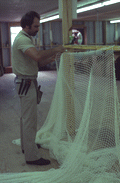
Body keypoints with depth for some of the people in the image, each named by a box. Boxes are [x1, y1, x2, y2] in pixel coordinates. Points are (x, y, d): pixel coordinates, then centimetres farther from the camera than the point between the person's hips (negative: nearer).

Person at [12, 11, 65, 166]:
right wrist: (55, 50, -23)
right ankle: (32, 156, 2)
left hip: (26, 83, 11)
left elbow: (39, 62, 12)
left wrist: (54, 57, 0)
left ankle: (26, 146, 36)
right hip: (26, 83, -11)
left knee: (26, 117, 20)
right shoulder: (23, 39, -18)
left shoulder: (25, 38, 15)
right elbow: (38, 56, -37)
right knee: (29, 119, -6)